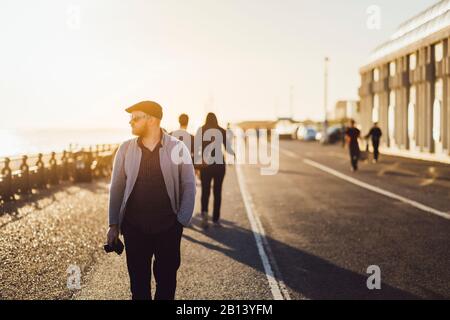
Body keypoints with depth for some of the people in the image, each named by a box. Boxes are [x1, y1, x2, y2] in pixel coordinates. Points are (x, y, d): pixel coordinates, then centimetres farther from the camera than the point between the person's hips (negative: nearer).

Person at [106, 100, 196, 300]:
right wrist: (113, 224, 2)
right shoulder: (125, 149, 2)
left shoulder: (177, 148, -3)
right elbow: (116, 187, 5)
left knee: (166, 280, 9)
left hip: (168, 227, -1)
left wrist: (182, 221, -7)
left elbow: (188, 186, 0)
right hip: (134, 227, 1)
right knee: (138, 281, 9)